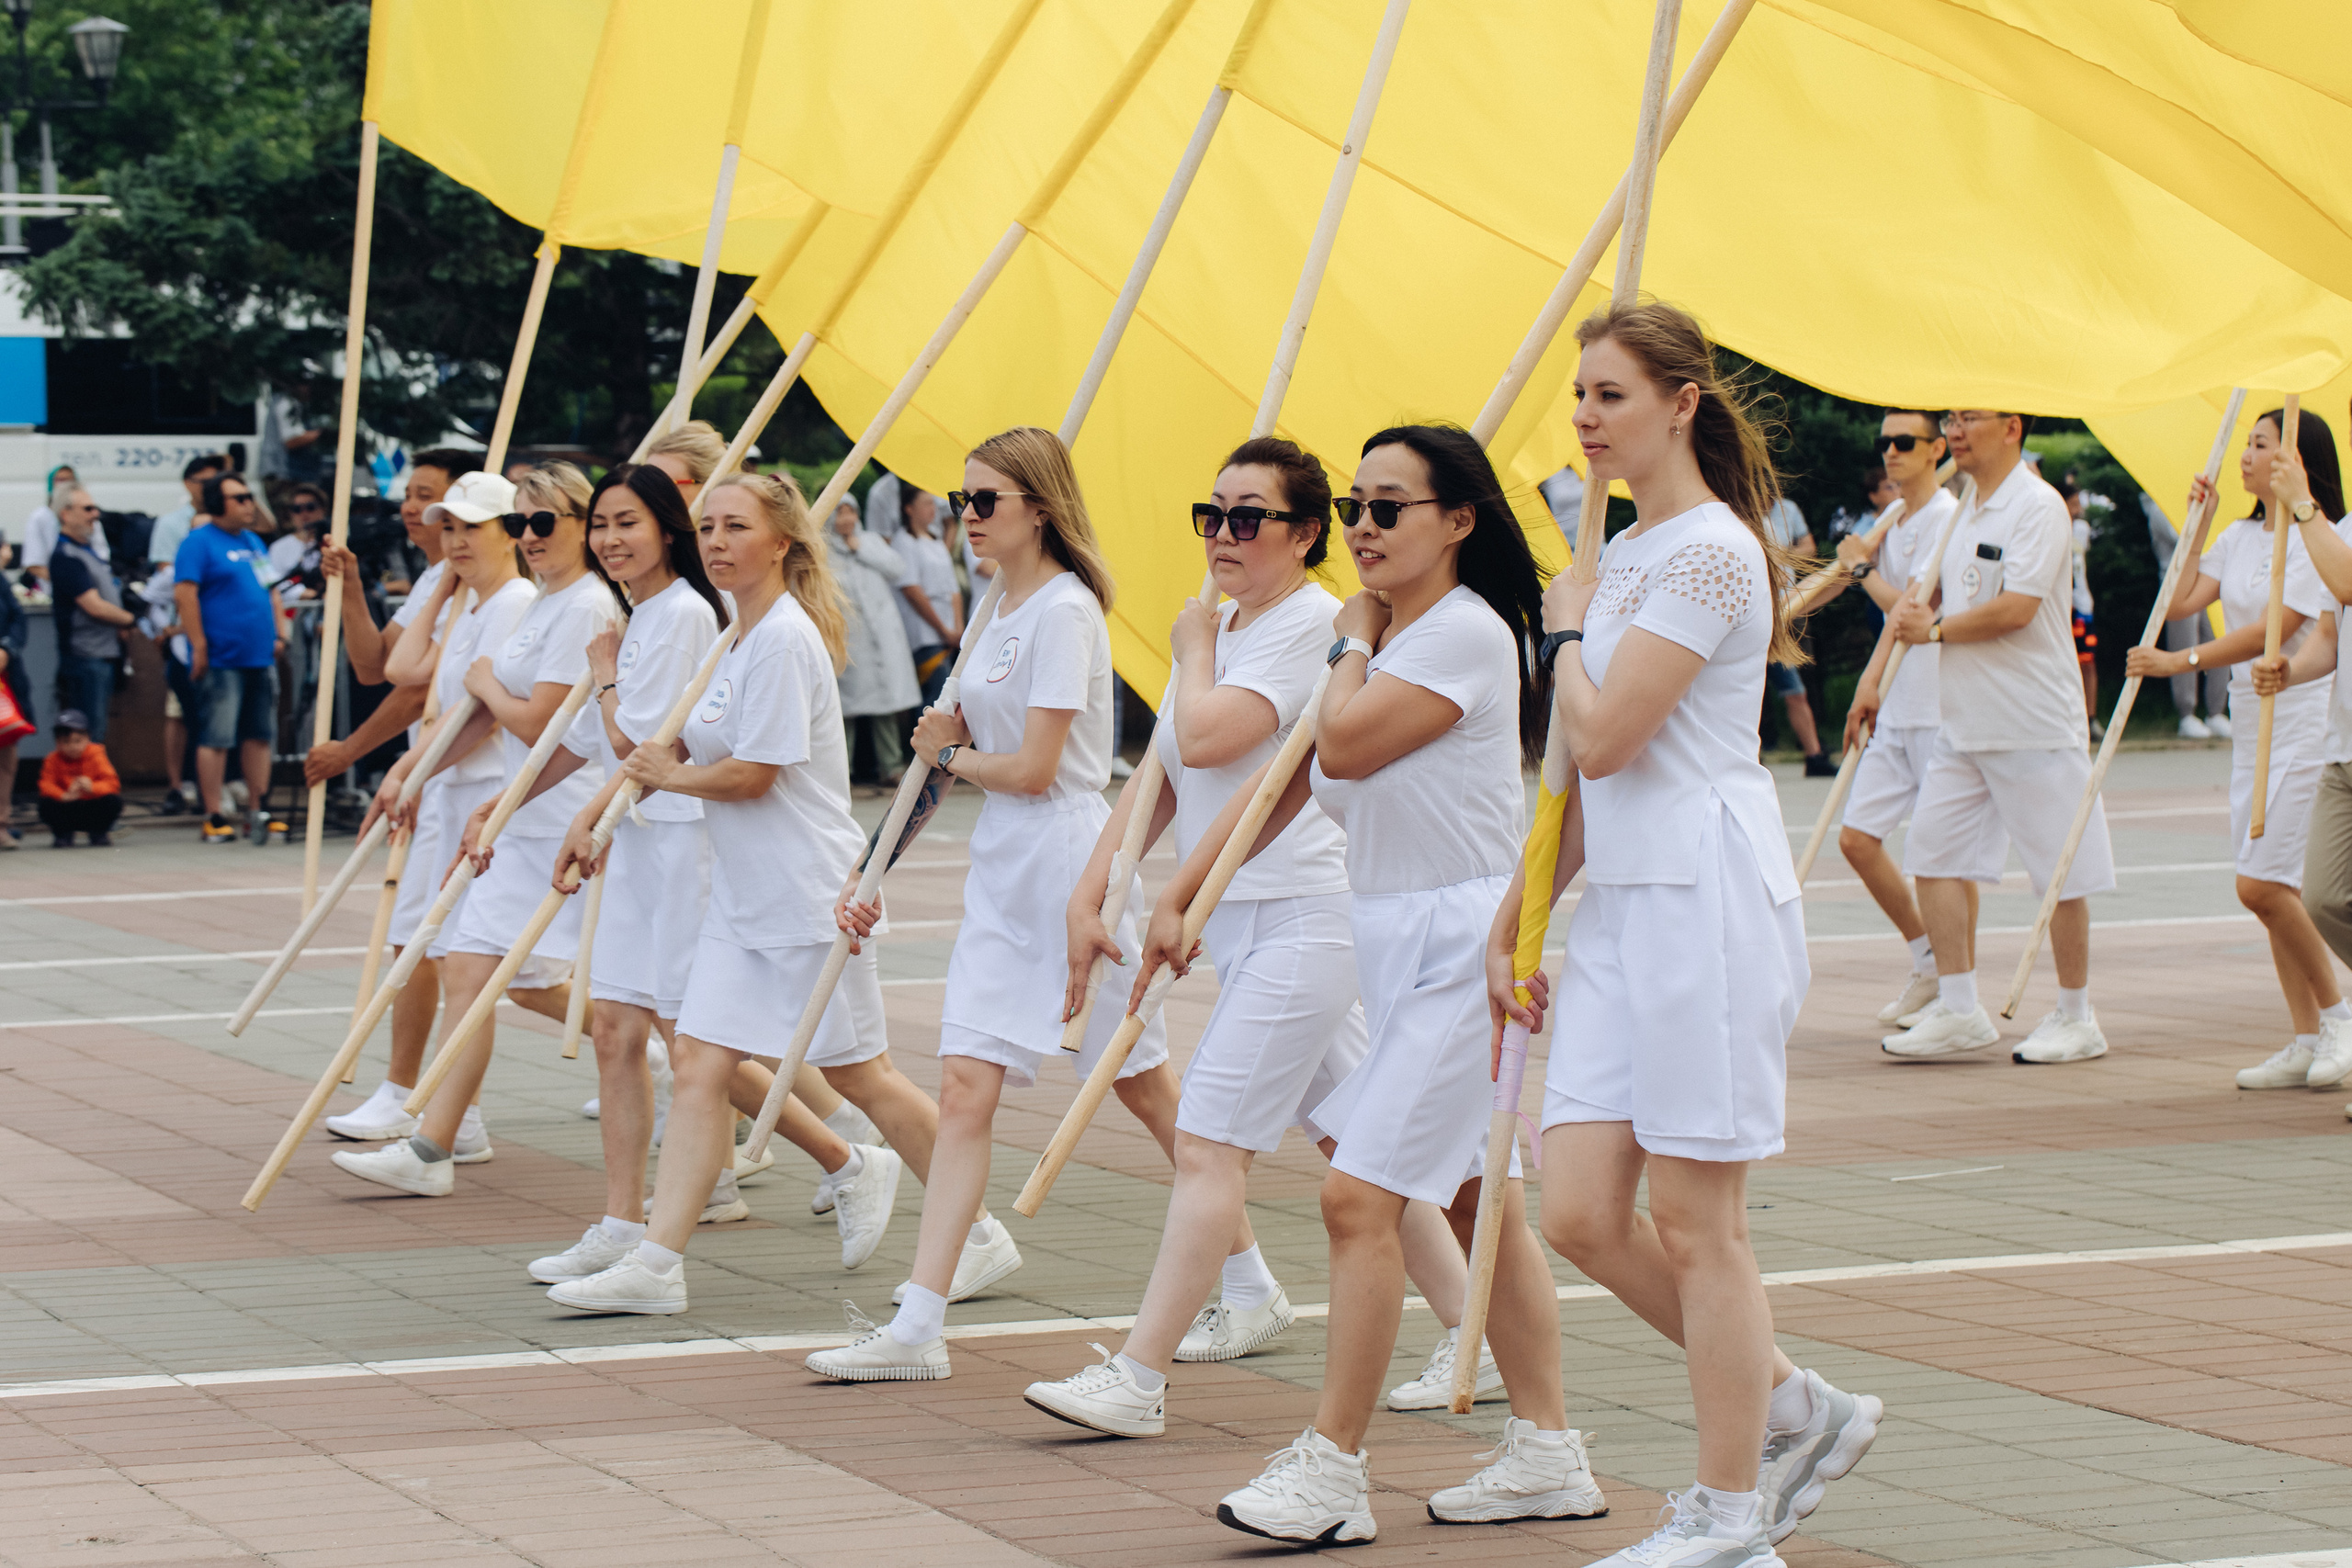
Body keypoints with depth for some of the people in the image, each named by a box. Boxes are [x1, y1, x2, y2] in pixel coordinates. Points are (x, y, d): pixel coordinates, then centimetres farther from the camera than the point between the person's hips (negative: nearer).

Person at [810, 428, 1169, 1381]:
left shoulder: (1065, 608, -13)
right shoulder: (998, 615, 14)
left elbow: (1034, 768, -17)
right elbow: (961, 744, 18)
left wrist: (951, 755, 1)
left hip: (1069, 860, -8)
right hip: (1001, 868, 8)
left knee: (1146, 1086, 4)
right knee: (965, 1089, -1)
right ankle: (918, 1327, -6)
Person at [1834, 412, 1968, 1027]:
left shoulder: (1947, 519, -12)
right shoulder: (1894, 520, 15)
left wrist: (1862, 566, -6)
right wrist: (1869, 683, 14)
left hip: (1942, 710, -9)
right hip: (1896, 710, 9)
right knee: (1856, 837, 5)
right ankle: (1927, 964, 19)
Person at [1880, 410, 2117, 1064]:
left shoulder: (2037, 506, -12)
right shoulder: (1967, 514, 16)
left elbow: (2016, 608, -21)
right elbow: (1940, 596, 27)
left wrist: (1935, 628, -10)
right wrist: (1911, 607, 4)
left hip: (2034, 722, -9)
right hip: (1965, 722, 9)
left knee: (2061, 873, 0)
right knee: (1934, 856, 2)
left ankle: (2075, 1016, 10)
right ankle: (1958, 1009, 7)